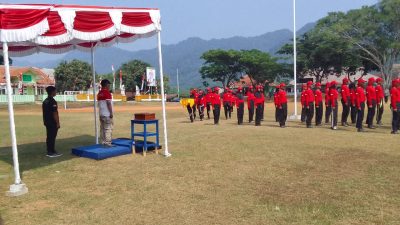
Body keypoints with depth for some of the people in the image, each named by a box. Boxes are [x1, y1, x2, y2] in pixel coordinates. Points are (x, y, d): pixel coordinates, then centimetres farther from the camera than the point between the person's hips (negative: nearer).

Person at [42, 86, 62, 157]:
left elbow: (44, 112, 17)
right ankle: (52, 152, 2)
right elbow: (55, 114, -19)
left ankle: (49, 152, 20)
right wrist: (57, 123, -15)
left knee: (48, 137, 13)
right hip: (53, 123, -9)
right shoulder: (52, 101, -17)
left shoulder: (45, 101, 12)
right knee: (52, 137, -3)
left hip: (47, 122, 9)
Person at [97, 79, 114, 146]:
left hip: (101, 114, 9)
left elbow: (100, 104, 16)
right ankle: (108, 142, -6)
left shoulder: (99, 93, 13)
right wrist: (111, 113, -16)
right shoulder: (107, 93, -13)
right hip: (107, 114, -9)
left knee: (102, 128, 10)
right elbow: (108, 103, -18)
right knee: (108, 128, -5)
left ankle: (103, 142, 14)